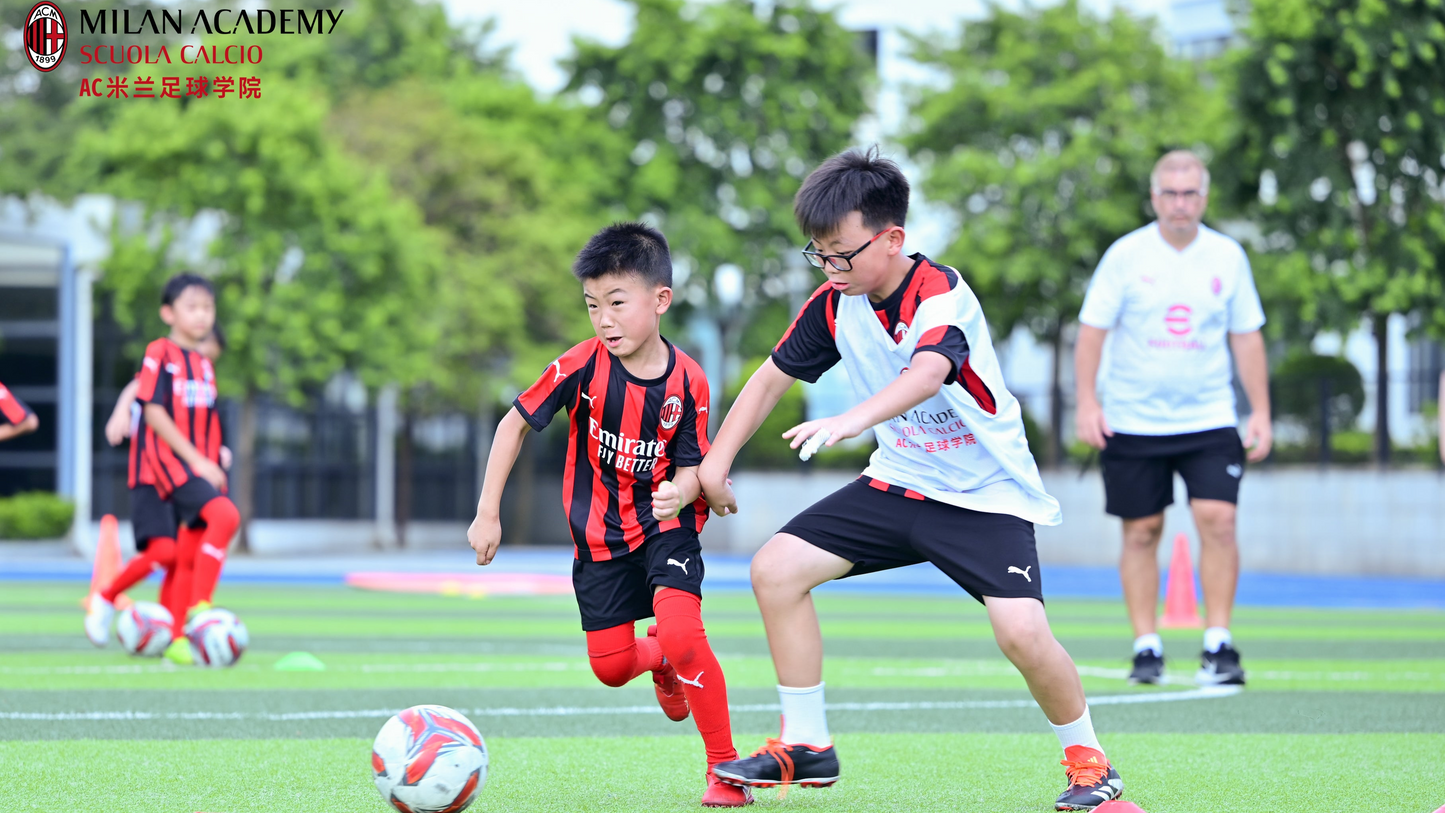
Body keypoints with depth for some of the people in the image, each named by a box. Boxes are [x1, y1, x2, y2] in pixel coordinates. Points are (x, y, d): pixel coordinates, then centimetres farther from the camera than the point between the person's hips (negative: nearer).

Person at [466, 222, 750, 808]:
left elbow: (692, 467, -8)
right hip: (600, 534, 2)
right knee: (610, 670, 3)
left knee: (682, 636, -25)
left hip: (665, 526, -2)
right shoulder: (582, 367, -15)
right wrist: (488, 513, -6)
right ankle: (661, 661, 42)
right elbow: (515, 424, -5)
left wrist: (679, 492, -33)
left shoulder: (687, 381, -15)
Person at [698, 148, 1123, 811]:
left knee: (1020, 630, -26)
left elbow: (926, 374, -47)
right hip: (899, 481, 7)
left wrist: (849, 422, -63)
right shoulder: (835, 304, -5)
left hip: (985, 492, -7)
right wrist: (716, 463, 3)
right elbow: (773, 376, 9)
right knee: (777, 568, -5)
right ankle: (805, 745, 7)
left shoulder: (941, 296, -26)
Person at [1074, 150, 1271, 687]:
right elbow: (1092, 330, -1)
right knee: (1141, 532, 2)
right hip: (1133, 420, -1)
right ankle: (1146, 649, 11)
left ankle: (1218, 646, -7)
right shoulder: (1125, 255, -3)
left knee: (1218, 520, -13)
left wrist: (1260, 411, 6)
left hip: (1209, 419, 1)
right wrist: (1087, 402, -10)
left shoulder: (1228, 256, 4)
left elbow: (1246, 336, 10)